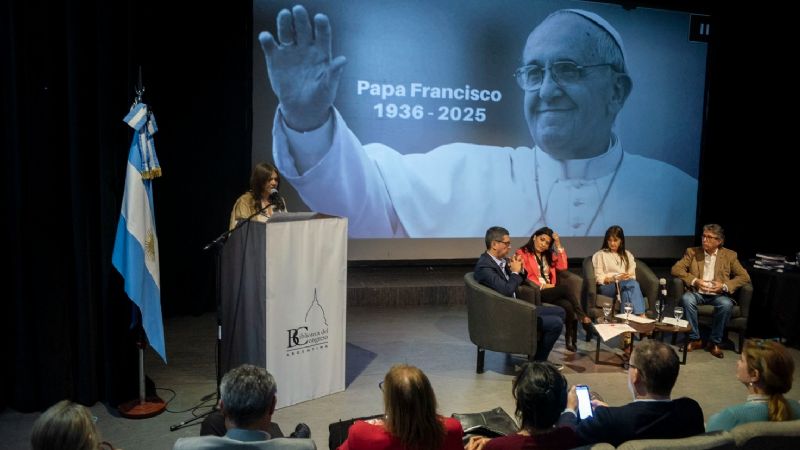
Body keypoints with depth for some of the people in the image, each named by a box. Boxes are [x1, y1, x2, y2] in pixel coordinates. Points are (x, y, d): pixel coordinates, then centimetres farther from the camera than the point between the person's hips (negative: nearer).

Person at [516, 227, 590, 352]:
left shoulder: (549, 255, 25)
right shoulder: (522, 253, 4)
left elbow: (563, 267, 7)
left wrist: (558, 245, 4)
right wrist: (543, 286, -13)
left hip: (550, 292, 6)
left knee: (569, 306, -28)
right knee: (567, 286, -30)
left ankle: (571, 339, -26)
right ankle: (583, 318, -25)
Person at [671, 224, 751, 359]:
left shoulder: (729, 255, 8)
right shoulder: (692, 252, 8)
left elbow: (744, 277, 2)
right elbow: (676, 269, -1)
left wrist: (725, 286, -15)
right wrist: (694, 281, -16)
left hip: (718, 295, 0)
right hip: (696, 292, 0)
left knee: (726, 304, -33)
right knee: (686, 299, -33)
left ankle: (714, 342, -14)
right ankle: (695, 339, -17)